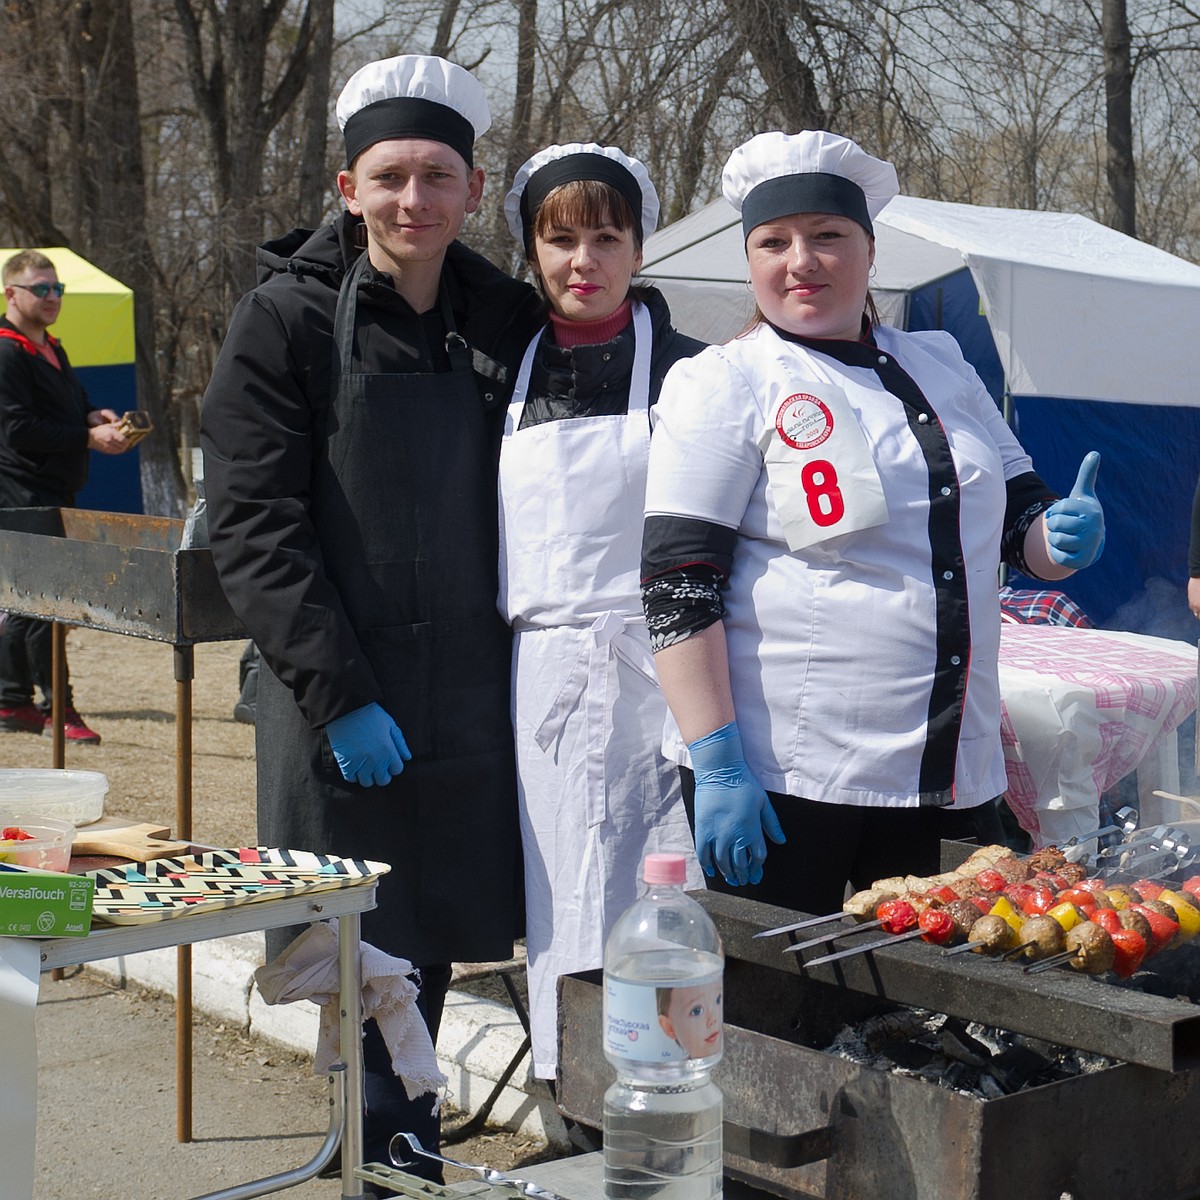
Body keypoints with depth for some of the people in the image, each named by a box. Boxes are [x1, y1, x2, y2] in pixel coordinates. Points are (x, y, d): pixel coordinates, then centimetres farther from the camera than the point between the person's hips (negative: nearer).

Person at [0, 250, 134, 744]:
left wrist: (94, 415, 5)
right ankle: (56, 708, -3)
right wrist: (89, 438, -19)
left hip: (55, 494, 10)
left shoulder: (51, 349, 19)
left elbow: (70, 405, 28)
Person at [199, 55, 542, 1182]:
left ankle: (397, 1144, 30)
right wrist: (338, 693, -17)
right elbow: (251, 527, -11)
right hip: (341, 714, -4)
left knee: (429, 950, 13)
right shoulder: (289, 319, -6)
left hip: (469, 708, 4)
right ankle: (394, 1151, 14)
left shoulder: (505, 321, 7)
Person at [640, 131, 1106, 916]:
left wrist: (1062, 537, -5)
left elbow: (1018, 520, 20)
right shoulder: (724, 383, -4)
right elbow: (678, 585, -12)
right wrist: (715, 766, -18)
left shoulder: (940, 363, 12)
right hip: (781, 779, -5)